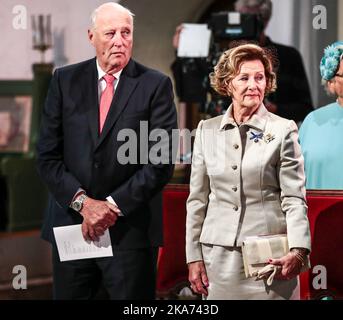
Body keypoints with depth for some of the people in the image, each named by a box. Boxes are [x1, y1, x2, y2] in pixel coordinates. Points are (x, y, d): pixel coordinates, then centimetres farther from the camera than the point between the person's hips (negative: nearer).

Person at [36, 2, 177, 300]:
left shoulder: (156, 85, -1)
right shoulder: (65, 80, 6)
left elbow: (162, 161, -7)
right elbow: (48, 155, 3)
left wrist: (112, 206, -12)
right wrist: (82, 202, -10)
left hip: (131, 229, -2)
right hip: (72, 225, 2)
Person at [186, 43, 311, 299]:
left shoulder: (283, 130, 1)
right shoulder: (208, 130, 9)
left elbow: (294, 199, -4)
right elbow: (197, 199, 11)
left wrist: (299, 251, -18)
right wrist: (193, 257, 5)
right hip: (219, 255, 3)